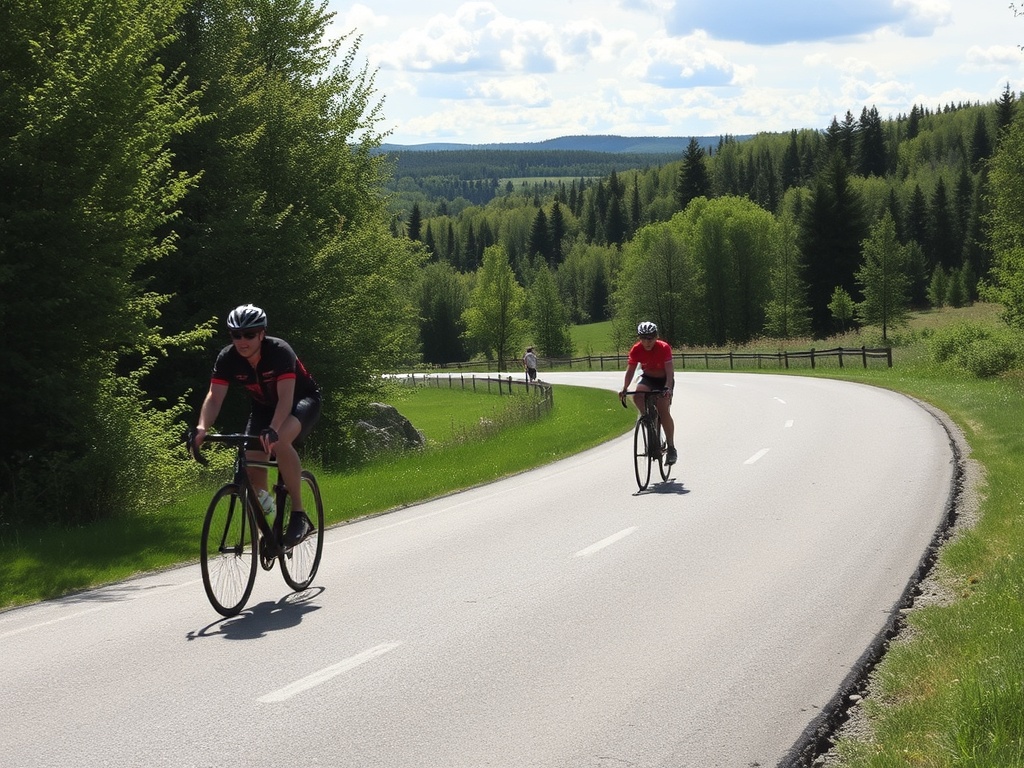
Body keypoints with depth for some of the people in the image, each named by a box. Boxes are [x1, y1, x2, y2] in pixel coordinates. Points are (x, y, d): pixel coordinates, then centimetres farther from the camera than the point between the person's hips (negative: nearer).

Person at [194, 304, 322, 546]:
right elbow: (215, 396, -24)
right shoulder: (227, 358, -18)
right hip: (264, 406, 5)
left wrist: (273, 430, -57)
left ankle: (299, 515, -27)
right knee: (252, 464, -11)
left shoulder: (279, 351, -31)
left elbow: (286, 397, -40)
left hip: (301, 401, -5)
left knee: (280, 442, -36)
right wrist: (202, 428, -43)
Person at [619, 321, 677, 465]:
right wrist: (624, 388, -32)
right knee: (637, 396, -30)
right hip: (648, 378, 3)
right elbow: (630, 370, -18)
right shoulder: (636, 350, -16)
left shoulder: (664, 348, -25)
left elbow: (669, 371, -29)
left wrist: (668, 388, -44)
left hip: (664, 379, -3)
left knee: (663, 410, -20)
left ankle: (671, 447, -12)